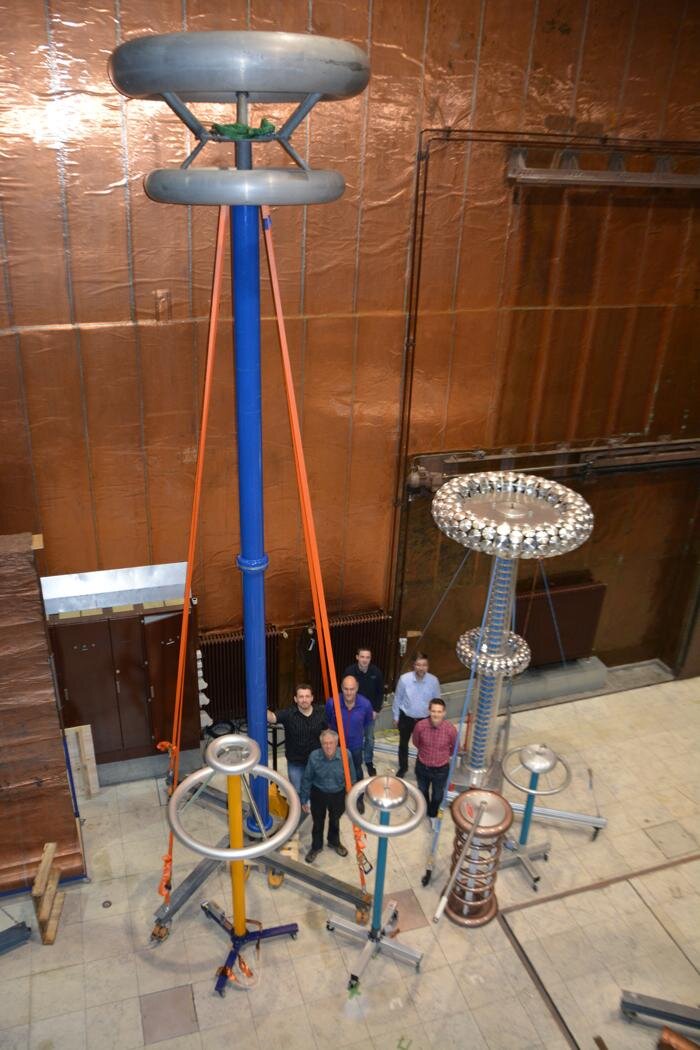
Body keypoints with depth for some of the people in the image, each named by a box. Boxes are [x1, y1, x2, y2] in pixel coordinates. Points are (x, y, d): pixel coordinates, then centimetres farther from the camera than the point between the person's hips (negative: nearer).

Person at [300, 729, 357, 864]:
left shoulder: (346, 756, -27)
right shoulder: (314, 756, -26)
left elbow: (352, 778, -11)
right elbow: (307, 779, -11)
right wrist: (304, 800, -3)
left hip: (338, 794, 1)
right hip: (318, 794, -1)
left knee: (335, 820, 27)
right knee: (318, 822, 20)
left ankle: (334, 842, 56)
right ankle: (316, 846, 48)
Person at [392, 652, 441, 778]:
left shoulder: (433, 681, -19)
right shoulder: (404, 679, -21)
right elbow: (397, 699, -7)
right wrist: (396, 717, 1)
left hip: (425, 719, 0)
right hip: (406, 717, 0)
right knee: (403, 744, 20)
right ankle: (403, 768, 45)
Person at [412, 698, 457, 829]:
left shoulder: (450, 729, -28)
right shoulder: (420, 726, -26)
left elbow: (455, 748, -4)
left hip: (441, 769, -1)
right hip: (422, 766, 1)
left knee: (437, 795, 23)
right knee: (423, 791, 27)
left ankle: (433, 815, 53)